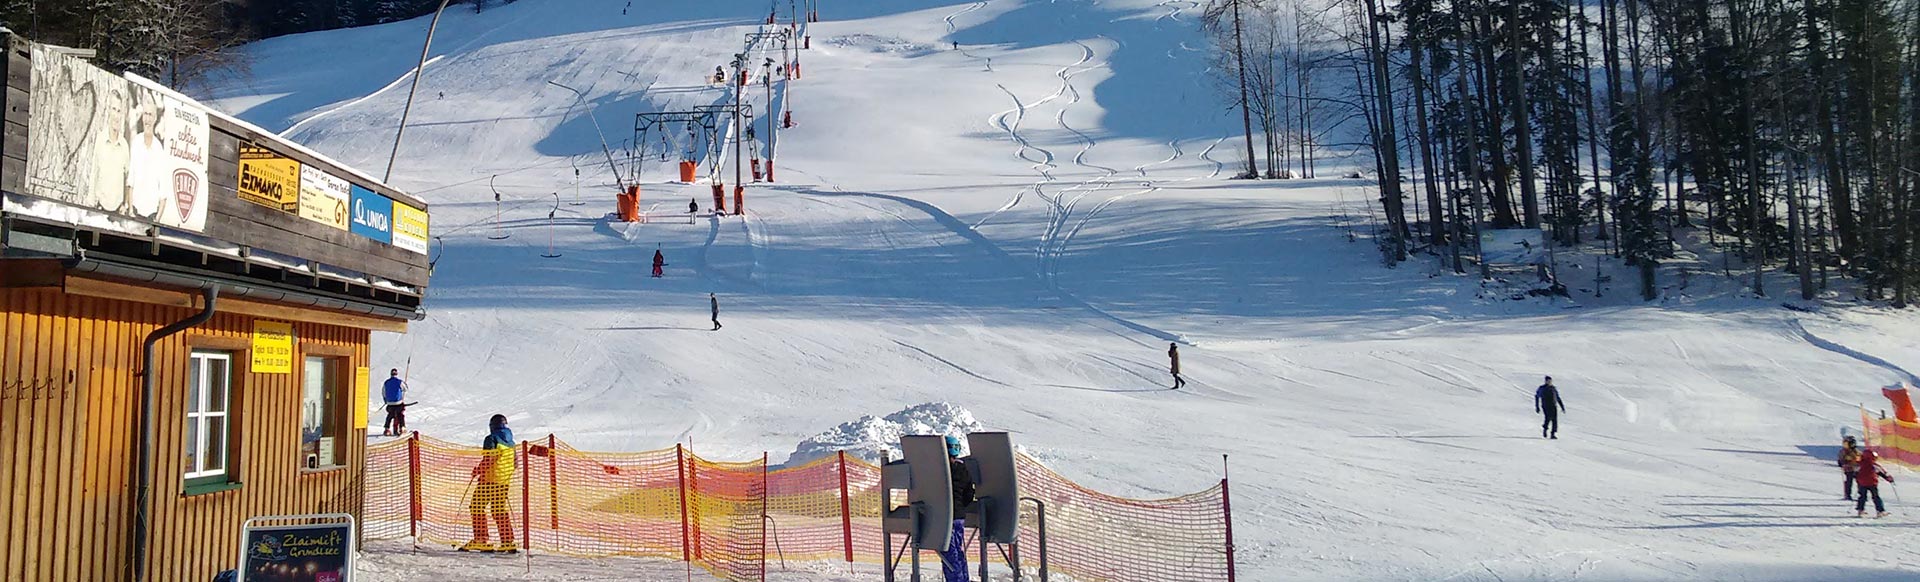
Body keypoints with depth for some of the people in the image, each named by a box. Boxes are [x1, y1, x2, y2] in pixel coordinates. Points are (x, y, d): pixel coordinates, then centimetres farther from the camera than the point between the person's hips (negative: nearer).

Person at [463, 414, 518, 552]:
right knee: (500, 510, 13)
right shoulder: (510, 442, 13)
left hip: (490, 479, -7)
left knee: (477, 507, 1)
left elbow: (488, 459, -18)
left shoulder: (492, 439, -9)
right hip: (505, 481, 7)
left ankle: (481, 540, -7)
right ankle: (508, 541, 8)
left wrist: (478, 470, -5)